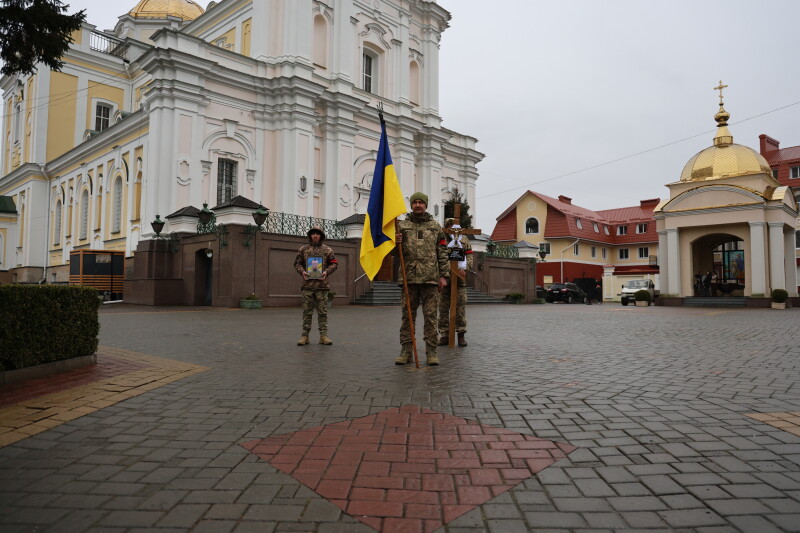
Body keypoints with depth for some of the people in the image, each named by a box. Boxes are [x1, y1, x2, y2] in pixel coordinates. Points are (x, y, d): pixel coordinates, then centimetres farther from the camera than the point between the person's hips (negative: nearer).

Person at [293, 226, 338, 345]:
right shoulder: (303, 249, 10)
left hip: (322, 285, 0)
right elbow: (297, 263, 12)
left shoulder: (327, 249, 8)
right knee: (307, 311, 3)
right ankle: (305, 335, 8)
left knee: (322, 311, 2)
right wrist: (302, 271, -6)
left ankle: (323, 335, 7)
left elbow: (334, 263, 8)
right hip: (307, 284, 1)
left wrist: (327, 272, -9)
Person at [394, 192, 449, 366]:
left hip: (430, 278, 0)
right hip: (409, 277, 0)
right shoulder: (402, 225, 9)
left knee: (431, 316, 1)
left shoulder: (435, 226, 10)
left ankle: (431, 351, 8)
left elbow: (442, 253, 9)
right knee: (407, 315, 5)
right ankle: (406, 350, 12)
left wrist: (444, 275, 2)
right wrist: (395, 243, -14)